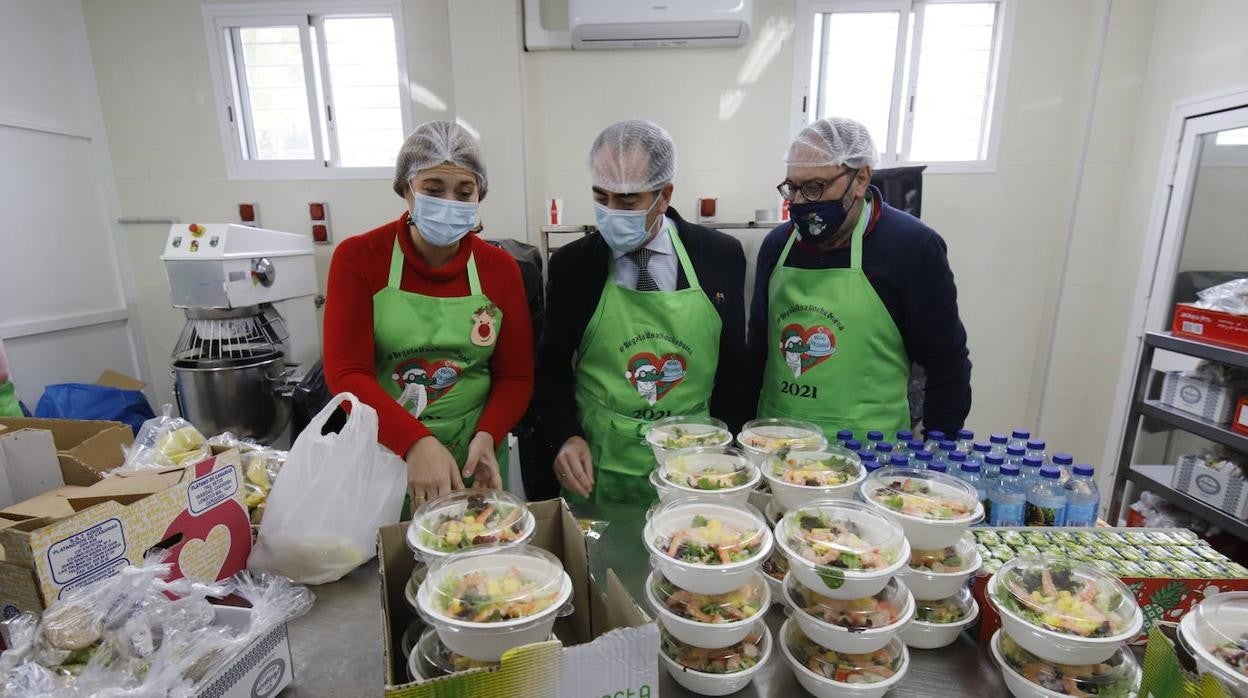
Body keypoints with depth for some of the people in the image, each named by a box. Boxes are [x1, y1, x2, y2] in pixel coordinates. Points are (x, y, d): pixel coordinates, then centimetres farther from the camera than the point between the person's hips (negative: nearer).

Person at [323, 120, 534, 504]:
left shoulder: (501, 268, -4)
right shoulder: (357, 258, -9)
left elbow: (516, 376, -2)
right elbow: (346, 374, -15)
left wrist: (487, 437, -20)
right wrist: (416, 442, -29)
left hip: (473, 457, 2)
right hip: (382, 454, -1)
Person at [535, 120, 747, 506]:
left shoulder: (721, 255, -6)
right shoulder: (571, 264, -7)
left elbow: (734, 367, 3)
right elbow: (552, 368, 2)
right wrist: (567, 437, -13)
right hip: (598, 472, 0)